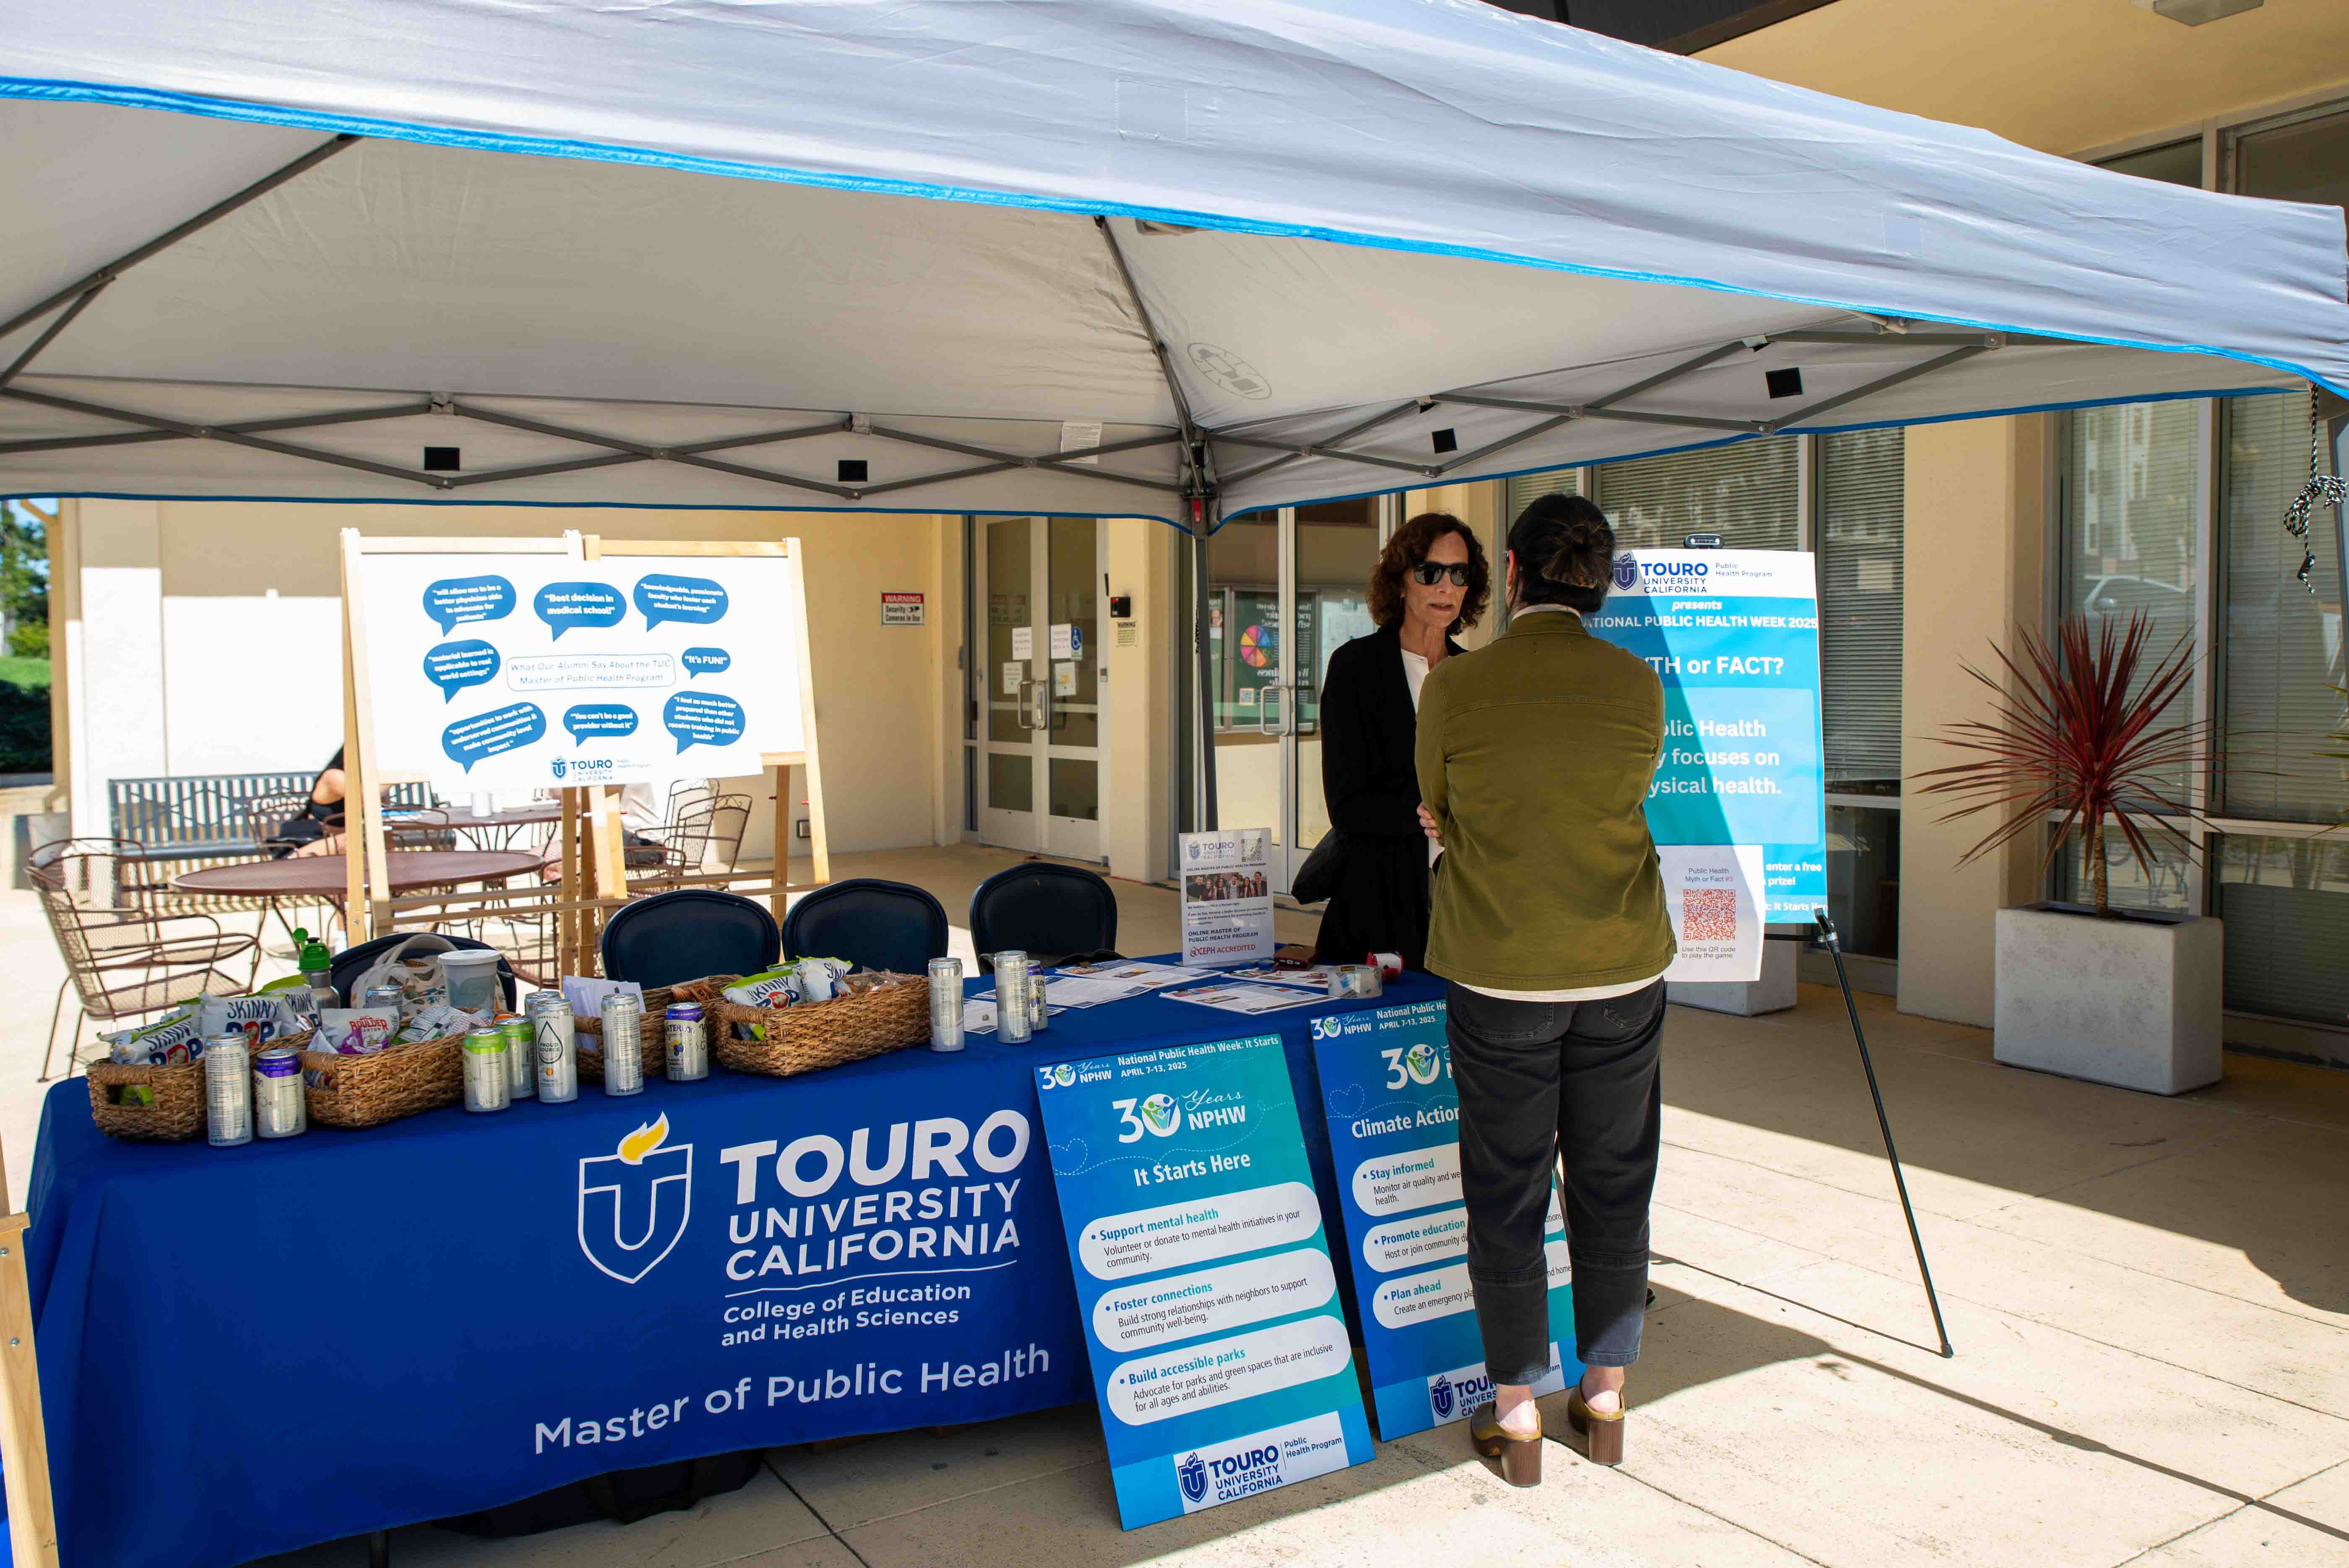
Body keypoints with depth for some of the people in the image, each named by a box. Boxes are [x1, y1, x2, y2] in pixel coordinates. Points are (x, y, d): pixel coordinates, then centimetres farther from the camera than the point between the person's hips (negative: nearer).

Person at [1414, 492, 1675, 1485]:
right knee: (1612, 1187, 15)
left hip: (1499, 976, -2)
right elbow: (1625, 803, 9)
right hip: (1623, 973, 2)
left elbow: (1439, 817, 3)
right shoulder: (1639, 686, -4)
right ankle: (1605, 1400, 27)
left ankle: (1517, 1415, 18)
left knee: (1505, 1192, 9)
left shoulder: (1454, 688, -10)